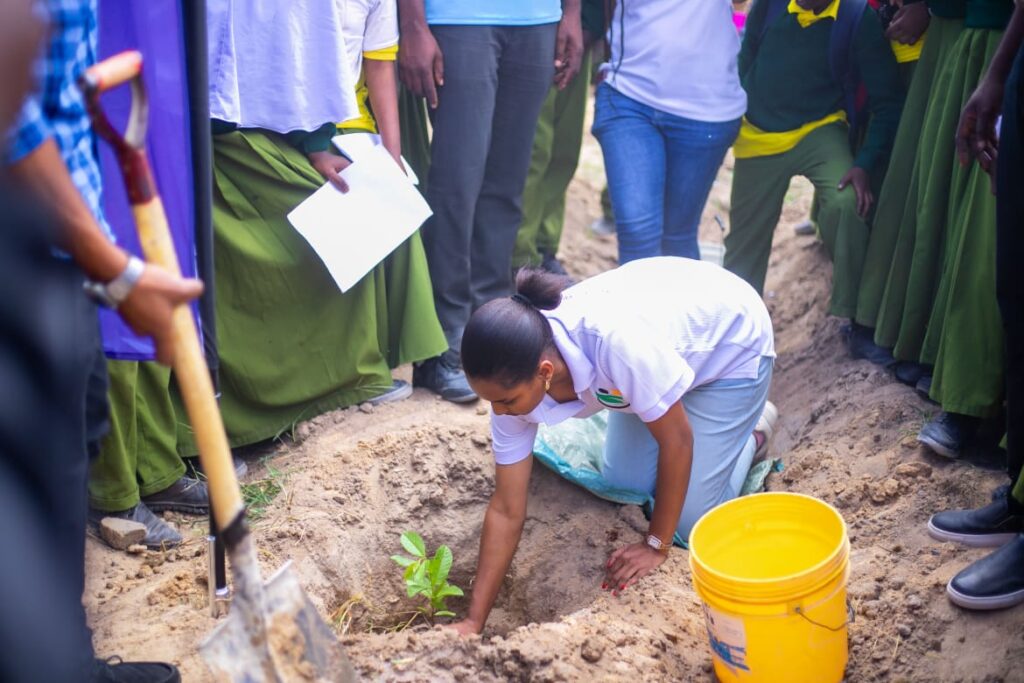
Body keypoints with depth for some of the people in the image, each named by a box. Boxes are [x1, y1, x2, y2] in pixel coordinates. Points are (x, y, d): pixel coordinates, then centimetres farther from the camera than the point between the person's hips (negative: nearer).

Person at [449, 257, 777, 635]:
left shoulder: (615, 339, -45)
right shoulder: (515, 377, -24)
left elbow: (677, 439, -29)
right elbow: (506, 511, -17)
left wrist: (656, 545, -19)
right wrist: (473, 622, -17)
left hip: (732, 343, -5)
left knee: (692, 520, -7)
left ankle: (752, 432, 19)